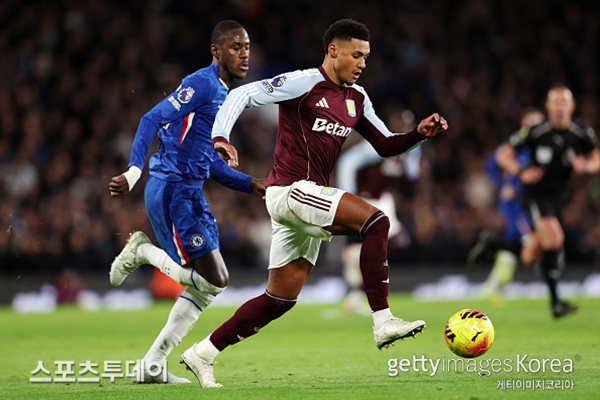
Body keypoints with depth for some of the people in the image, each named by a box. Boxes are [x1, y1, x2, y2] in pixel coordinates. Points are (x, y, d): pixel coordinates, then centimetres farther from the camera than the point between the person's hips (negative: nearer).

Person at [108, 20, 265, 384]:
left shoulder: (223, 94, 20)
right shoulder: (202, 84, -10)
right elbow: (152, 120, -19)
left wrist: (252, 185, 18)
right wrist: (134, 172, -30)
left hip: (190, 194, 10)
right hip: (173, 191, -10)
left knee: (209, 284, 10)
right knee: (215, 279, -14)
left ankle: (152, 365, 13)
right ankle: (143, 250, 3)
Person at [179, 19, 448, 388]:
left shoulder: (356, 100, 15)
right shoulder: (304, 83, -8)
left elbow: (386, 145, 20)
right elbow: (241, 95, -12)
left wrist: (420, 133, 2)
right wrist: (220, 137, -27)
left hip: (308, 201, 9)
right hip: (292, 190, -9)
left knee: (281, 299, 10)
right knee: (375, 221, -22)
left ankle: (202, 354, 18)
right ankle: (383, 322, -23)